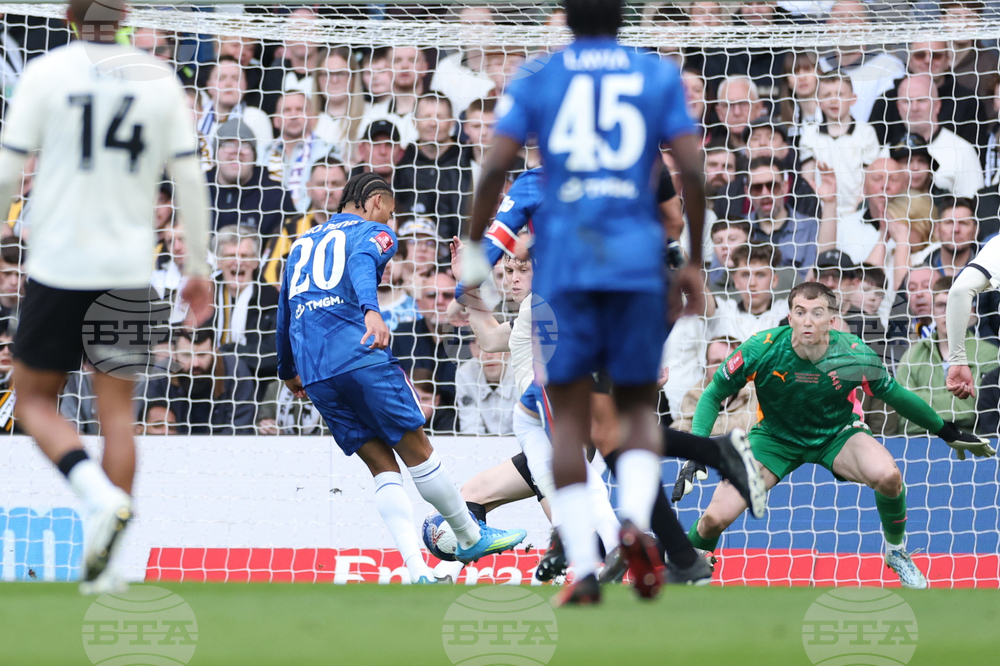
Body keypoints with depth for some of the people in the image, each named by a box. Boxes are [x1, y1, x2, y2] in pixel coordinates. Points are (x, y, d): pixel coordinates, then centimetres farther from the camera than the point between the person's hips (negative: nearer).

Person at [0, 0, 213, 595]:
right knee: (117, 410, 8)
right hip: (129, 269, 3)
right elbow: (189, 177, 5)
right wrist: (198, 266, 14)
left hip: (59, 264, -3)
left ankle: (102, 498, -16)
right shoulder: (159, 77, 4)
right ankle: (106, 566, 1)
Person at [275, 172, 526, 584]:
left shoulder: (304, 243, 28)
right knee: (417, 452, 8)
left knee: (382, 466, 4)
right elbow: (362, 265, -16)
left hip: (314, 372, 6)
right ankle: (470, 537, 21)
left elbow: (285, 313, 35)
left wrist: (287, 371, 49)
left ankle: (418, 572, -9)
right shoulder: (374, 233, 9)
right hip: (361, 358, -6)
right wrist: (371, 311, -34)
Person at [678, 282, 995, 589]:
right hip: (776, 438, 0)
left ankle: (896, 551, 1)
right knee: (715, 518, -17)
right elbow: (713, 395, -11)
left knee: (888, 476, -30)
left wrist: (949, 434, 4)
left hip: (837, 435, 0)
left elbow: (893, 394, -4)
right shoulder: (761, 350, -26)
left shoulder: (854, 355, -24)